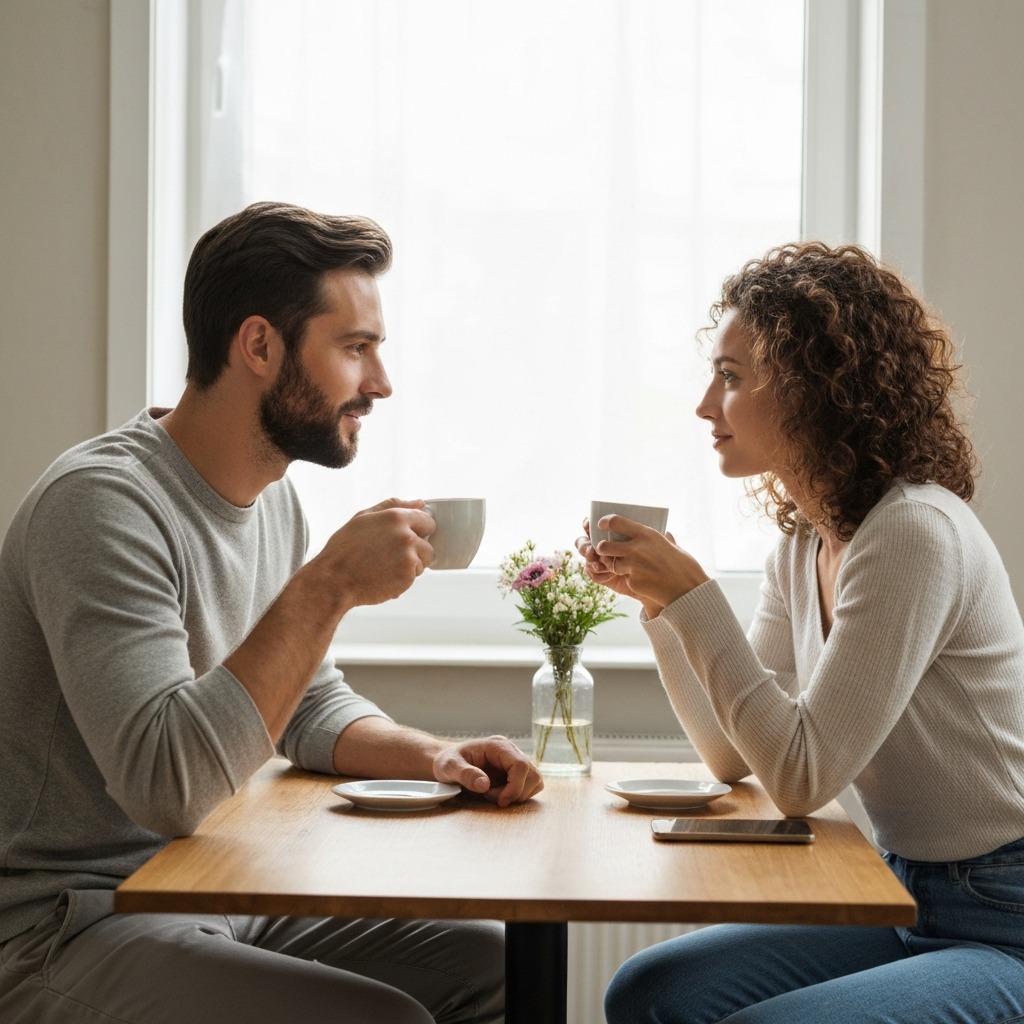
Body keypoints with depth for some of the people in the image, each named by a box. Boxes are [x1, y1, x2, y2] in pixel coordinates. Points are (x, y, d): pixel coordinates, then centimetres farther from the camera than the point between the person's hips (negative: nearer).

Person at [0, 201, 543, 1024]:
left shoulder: (275, 499, 8)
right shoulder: (102, 502, -21)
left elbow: (314, 709, 19)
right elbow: (168, 787, -31)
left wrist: (434, 757, -1)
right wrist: (329, 586, -30)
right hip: (75, 928, -8)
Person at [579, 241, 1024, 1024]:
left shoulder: (916, 534, -21)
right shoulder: (802, 544, 6)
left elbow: (801, 779, -22)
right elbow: (735, 755, 9)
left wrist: (693, 596, -21)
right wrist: (657, 598, -1)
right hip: (907, 900, 8)